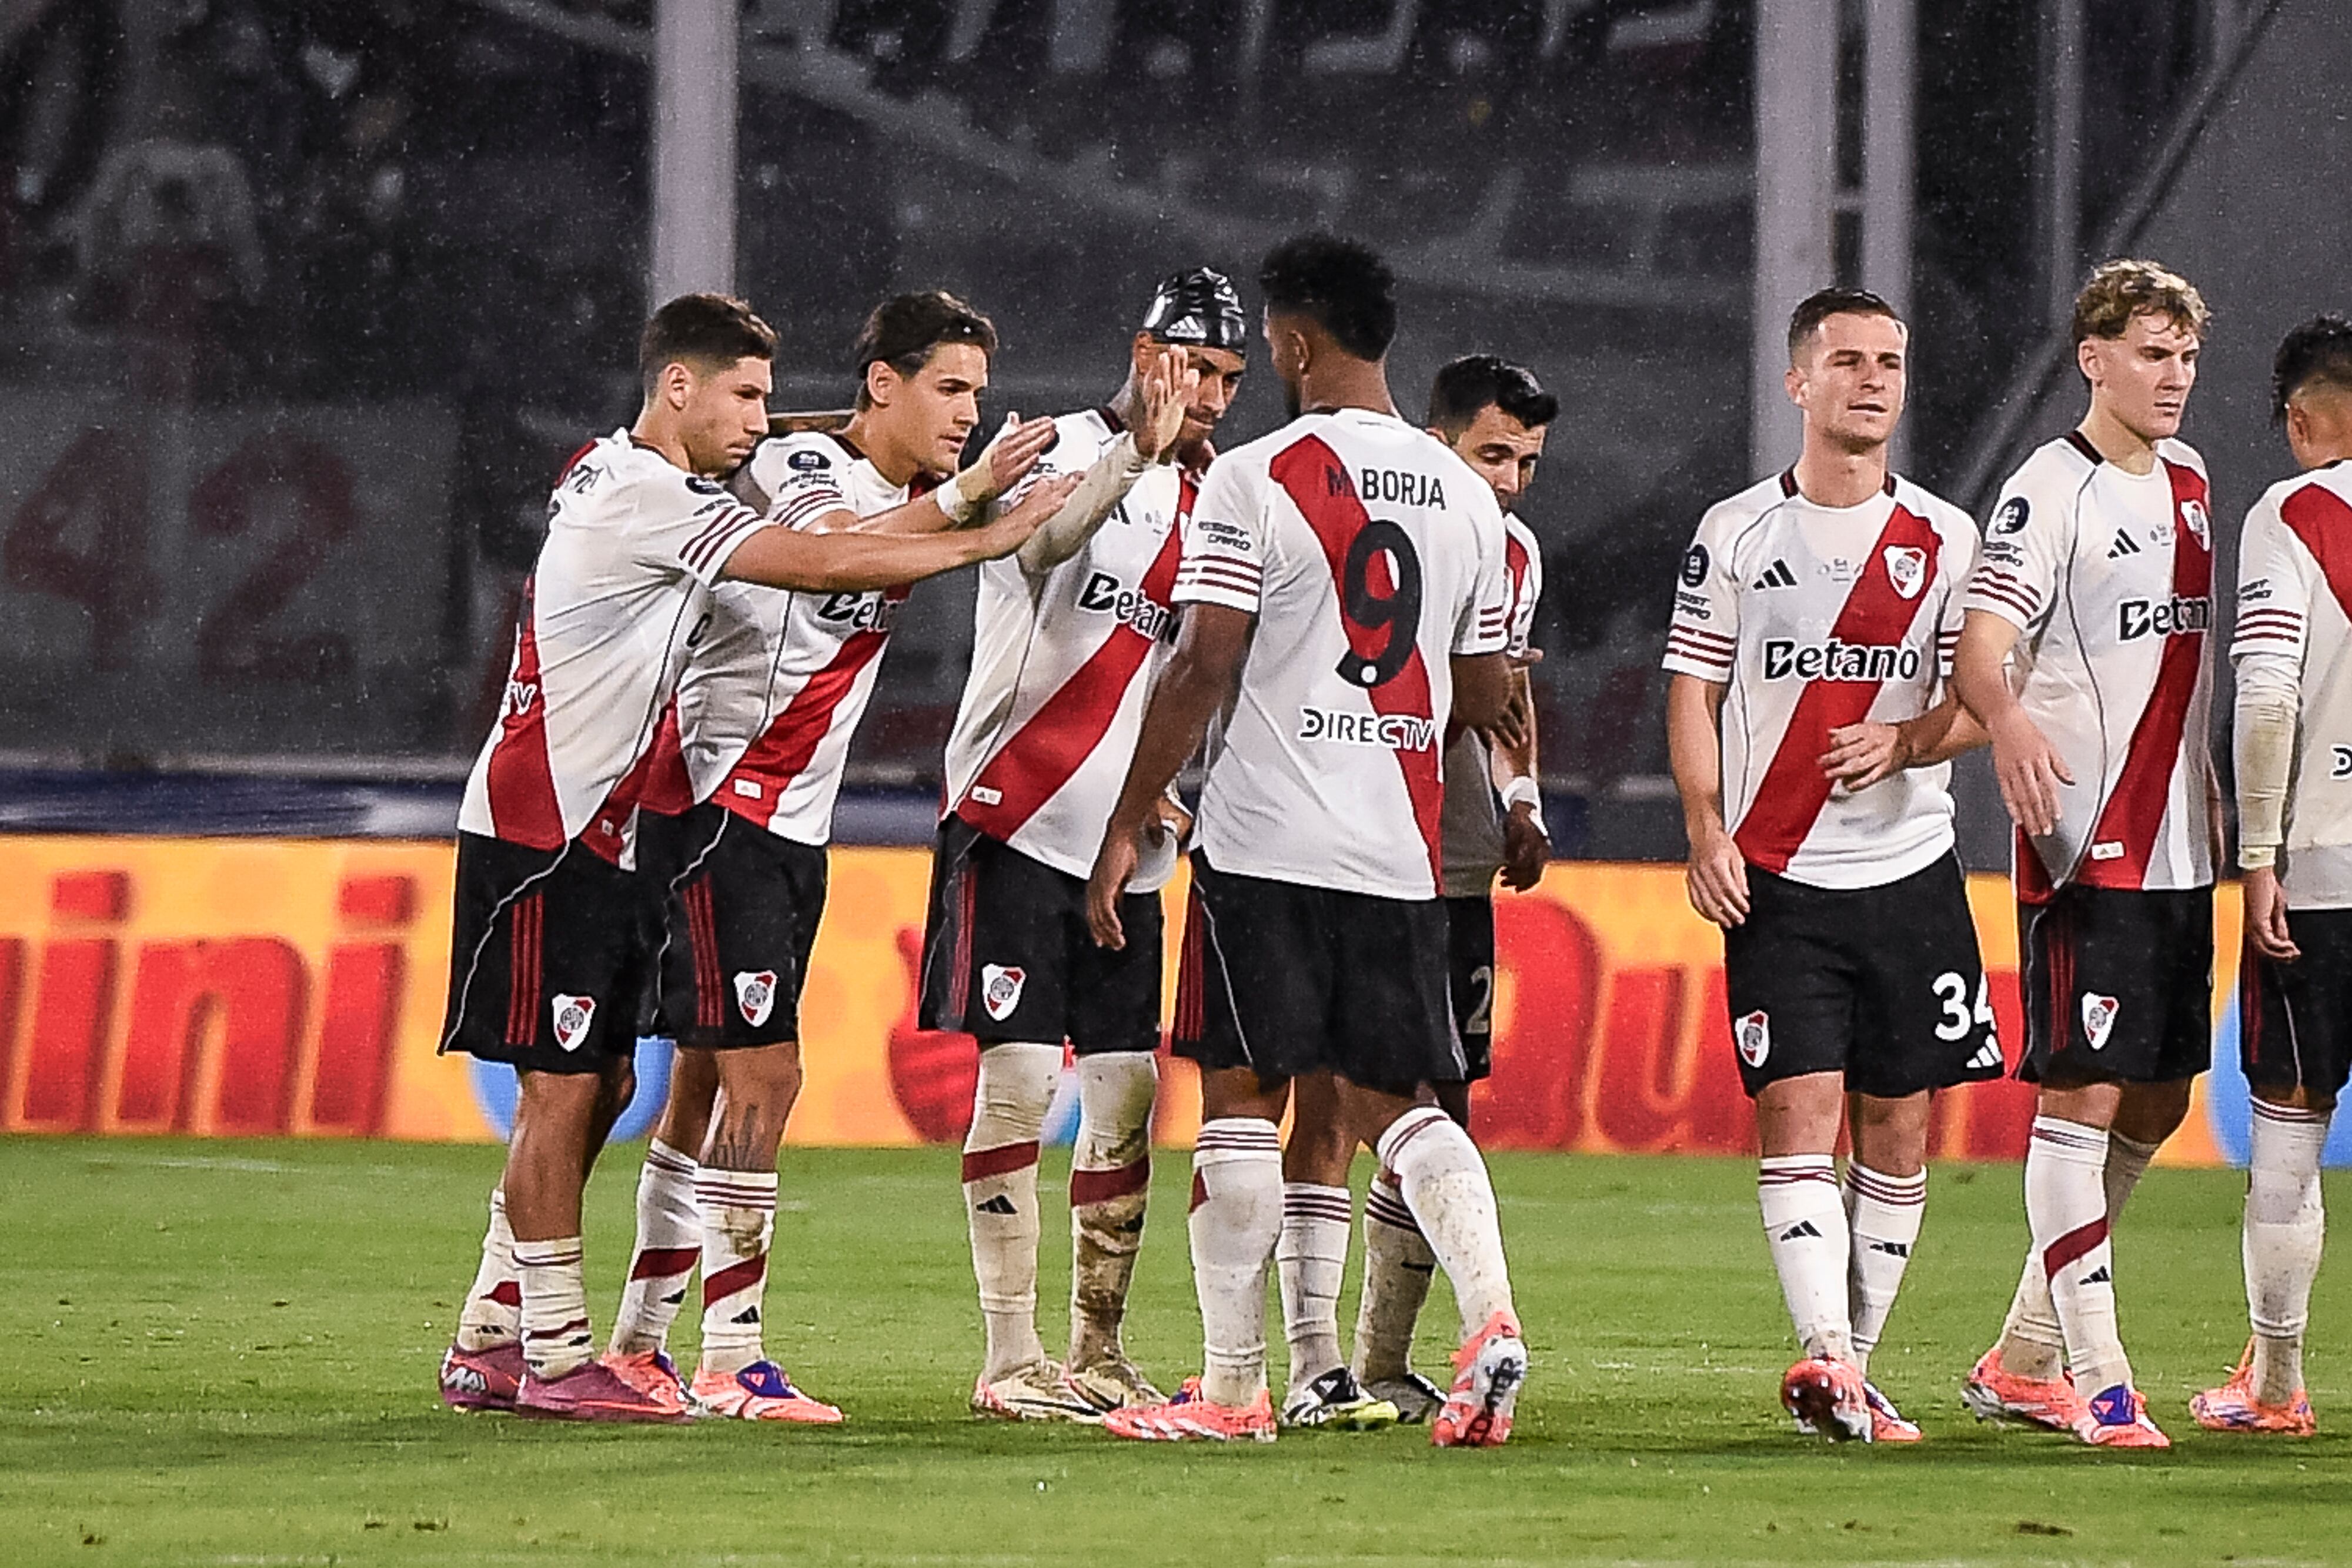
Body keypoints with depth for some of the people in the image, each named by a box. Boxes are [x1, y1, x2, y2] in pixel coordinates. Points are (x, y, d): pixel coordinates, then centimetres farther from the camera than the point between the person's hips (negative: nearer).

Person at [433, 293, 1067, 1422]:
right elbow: (822, 565, -21)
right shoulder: (642, 498, -17)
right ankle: (557, 1359, -4)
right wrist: (989, 538, -13)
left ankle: (489, 1342, 14)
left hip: (594, 832, 10)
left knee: (595, 1086, 10)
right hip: (540, 832, -10)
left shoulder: (611, 473, 13)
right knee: (563, 1087, -7)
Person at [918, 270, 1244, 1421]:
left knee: (1128, 1097, 3)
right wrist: (1140, 451, -41)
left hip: (1125, 847, 6)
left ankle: (1098, 1353, 10)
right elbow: (1042, 543, -28)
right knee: (1019, 1077, -10)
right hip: (1017, 819, -6)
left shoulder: (1199, 499, 14)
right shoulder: (1055, 452, -5)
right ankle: (1011, 1359, -8)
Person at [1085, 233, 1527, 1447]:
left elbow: (1202, 669, -12)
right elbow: (1486, 698, 13)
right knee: (1388, 1099, 11)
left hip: (1266, 843, -5)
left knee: (1243, 1097, 3)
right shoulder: (1461, 495, 9)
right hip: (1400, 851, 5)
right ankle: (1490, 1314, -11)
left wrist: (1129, 823, -5)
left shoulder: (1254, 482, -8)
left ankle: (1232, 1388, 4)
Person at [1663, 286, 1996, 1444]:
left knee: (1897, 1132, 4)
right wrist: (1706, 834, -8)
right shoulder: (1735, 536, 4)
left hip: (1910, 871, 2)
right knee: (1798, 1117, -13)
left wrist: (1904, 743, -13)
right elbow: (1693, 694, 4)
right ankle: (1829, 1359, -22)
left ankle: (1856, 1367, 13)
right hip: (1777, 879, -2)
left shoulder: (1945, 541, 7)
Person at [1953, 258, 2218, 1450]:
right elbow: (1978, 646, -22)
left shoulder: (2188, 483, 14)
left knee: (2157, 1103, 11)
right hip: (2085, 846, -8)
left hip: (2176, 848, 9)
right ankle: (2096, 1380, -9)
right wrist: (2008, 721, -42)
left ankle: (2022, 1358, 20)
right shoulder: (2053, 490, -10)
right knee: (2083, 1093, -9)